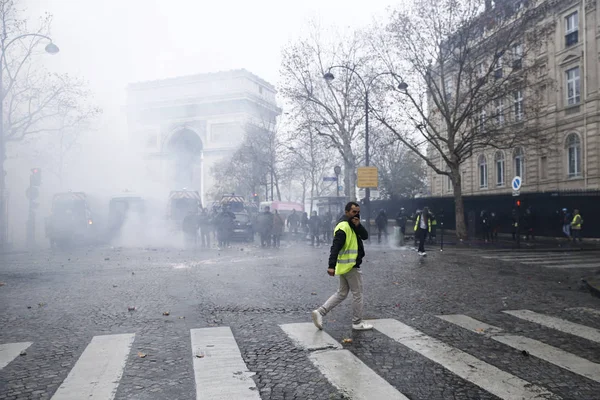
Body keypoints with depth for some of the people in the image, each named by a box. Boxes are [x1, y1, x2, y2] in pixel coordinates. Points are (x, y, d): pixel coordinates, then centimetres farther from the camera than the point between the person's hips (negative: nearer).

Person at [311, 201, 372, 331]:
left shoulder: (352, 225, 14)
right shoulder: (343, 226, -18)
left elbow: (365, 236, 6)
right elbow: (335, 247, -26)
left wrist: (358, 226, -13)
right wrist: (331, 266, -32)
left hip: (345, 266, 10)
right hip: (350, 266, -10)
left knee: (341, 293, 15)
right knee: (357, 294, 3)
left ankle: (320, 312, 9)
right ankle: (357, 323, 15)